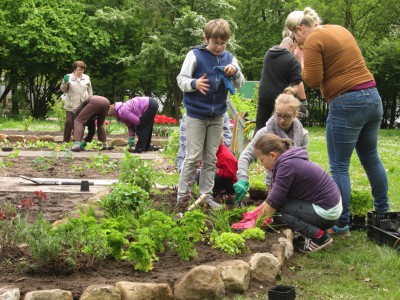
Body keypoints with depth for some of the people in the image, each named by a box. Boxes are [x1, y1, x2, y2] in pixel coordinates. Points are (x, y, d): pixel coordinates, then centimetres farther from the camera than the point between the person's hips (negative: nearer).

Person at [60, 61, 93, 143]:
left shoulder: (87, 78, 10)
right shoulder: (69, 77, 4)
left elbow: (90, 91, 15)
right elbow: (63, 90, 3)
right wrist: (65, 81, -15)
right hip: (71, 105, -2)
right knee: (69, 122, -6)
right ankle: (65, 140, 2)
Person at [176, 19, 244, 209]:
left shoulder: (229, 58, 4)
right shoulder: (195, 55, -8)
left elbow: (239, 85, 4)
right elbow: (181, 80, -9)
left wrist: (235, 72, -18)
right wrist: (194, 84, -30)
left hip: (217, 116, 4)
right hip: (196, 115, -4)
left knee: (211, 159, 9)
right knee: (193, 157, -3)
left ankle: (206, 196, 16)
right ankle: (182, 196, 7)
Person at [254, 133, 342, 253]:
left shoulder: (287, 166, -21)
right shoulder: (290, 159, 7)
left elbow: (272, 203, -18)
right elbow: (274, 193, 14)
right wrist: (259, 214, 12)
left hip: (327, 213, -10)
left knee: (279, 206, -15)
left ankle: (319, 237, -8)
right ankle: (315, 230, 12)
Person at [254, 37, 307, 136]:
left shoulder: (268, 53, 6)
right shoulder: (292, 59, -13)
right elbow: (298, 83, -18)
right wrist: (304, 101, -15)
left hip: (264, 95, 5)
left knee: (259, 125, 12)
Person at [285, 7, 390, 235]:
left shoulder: (313, 41, -8)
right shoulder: (340, 30, 16)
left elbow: (313, 81, -11)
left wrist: (302, 60, 4)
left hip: (346, 104, -8)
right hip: (373, 97, 8)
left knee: (339, 167, 1)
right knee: (372, 159, 20)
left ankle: (342, 224, 4)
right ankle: (383, 213, 31)